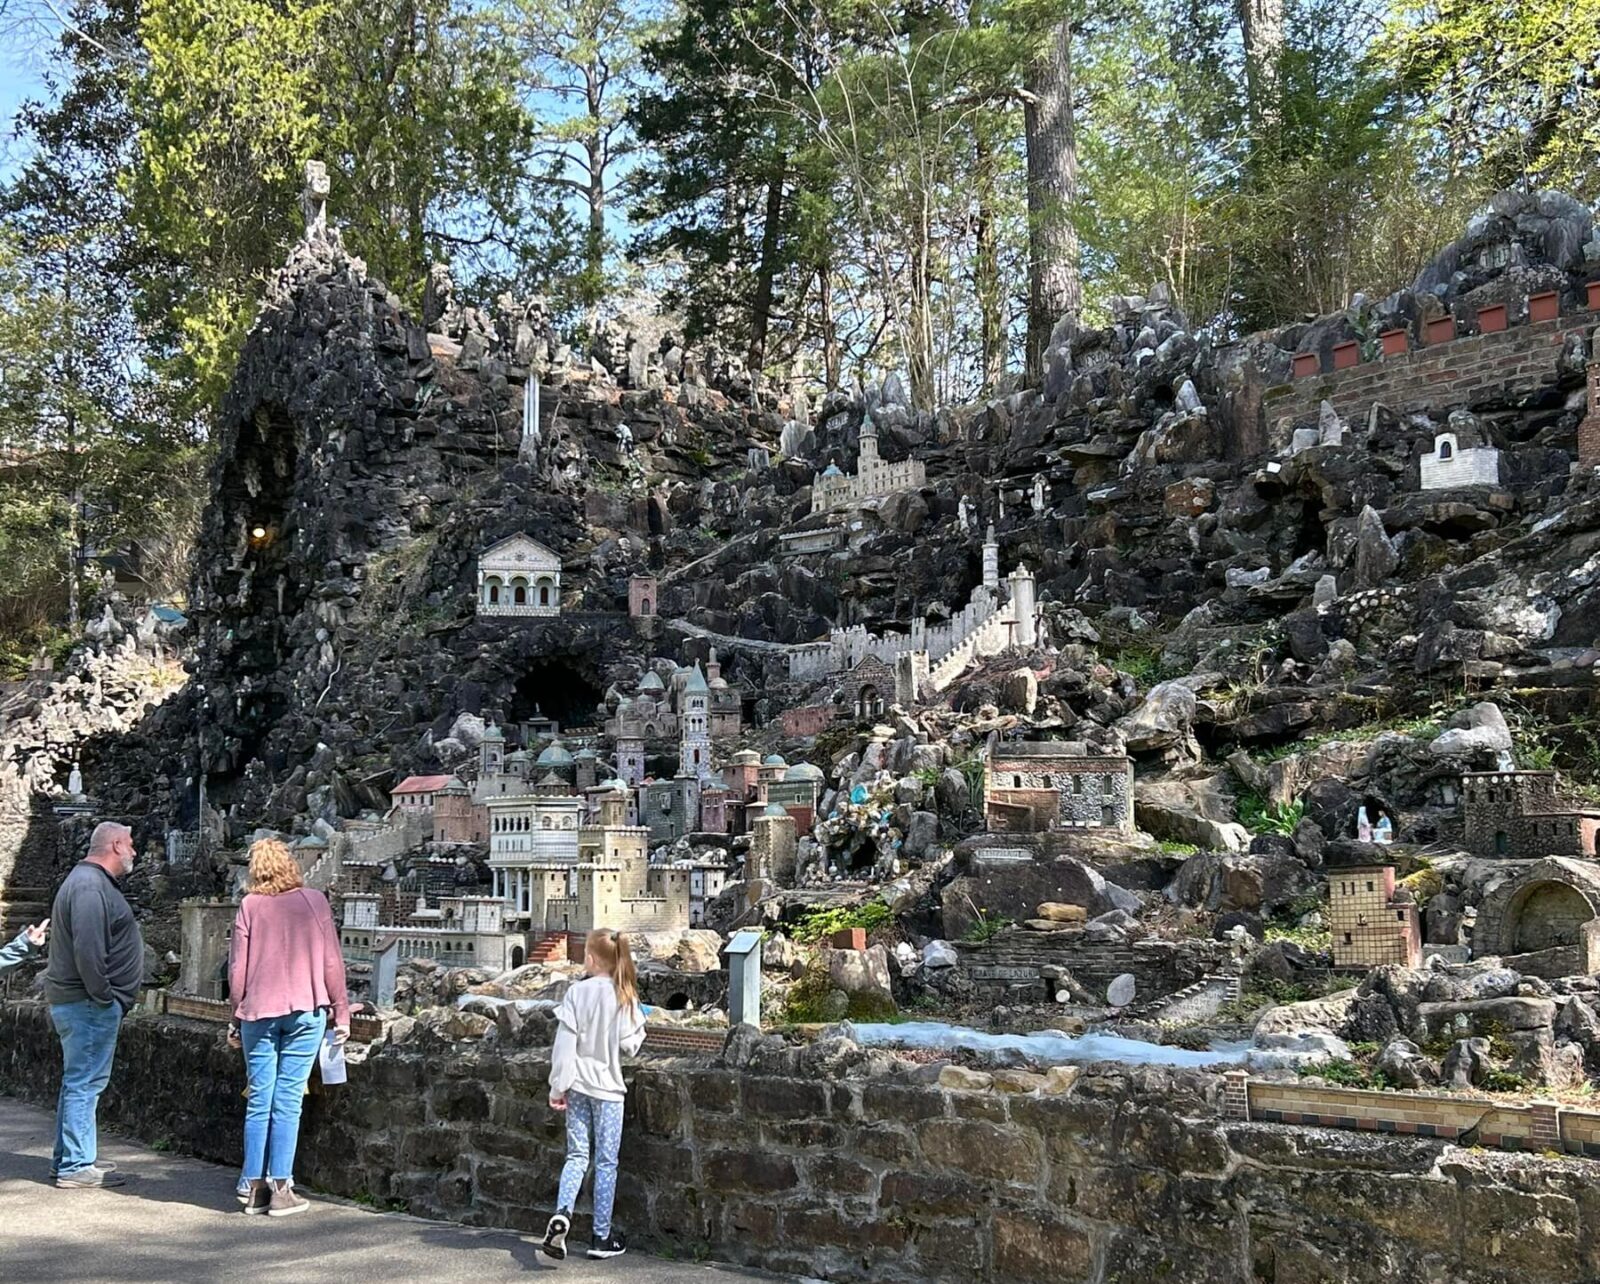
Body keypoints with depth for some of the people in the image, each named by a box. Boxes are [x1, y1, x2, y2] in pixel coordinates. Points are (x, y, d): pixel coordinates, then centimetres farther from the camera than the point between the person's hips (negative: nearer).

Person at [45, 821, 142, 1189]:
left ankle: (69, 1158, 25)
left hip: (75, 1002, 11)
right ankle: (75, 1167, -2)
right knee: (84, 1083, -6)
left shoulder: (93, 881, 17)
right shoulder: (91, 887, -18)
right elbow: (88, 951, -27)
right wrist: (103, 997, -19)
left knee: (78, 1082, 17)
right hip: (88, 1003, -11)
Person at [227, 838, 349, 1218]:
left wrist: (237, 1018, 14)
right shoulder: (314, 901, 0)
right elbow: (331, 961, 1)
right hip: (306, 1009, -1)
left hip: (258, 1012, 1)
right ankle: (281, 1189, 0)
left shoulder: (249, 906, 2)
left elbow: (237, 967, 3)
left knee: (258, 1101, 7)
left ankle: (256, 1188, 10)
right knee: (288, 1101, 0)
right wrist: (341, 1012, 8)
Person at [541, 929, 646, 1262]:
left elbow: (565, 1043, -7)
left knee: (577, 1155, 9)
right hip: (608, 1086, -1)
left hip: (578, 1084, 1)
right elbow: (629, 1045, -7)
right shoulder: (625, 997, -6)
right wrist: (639, 1029, 14)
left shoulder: (577, 992, -6)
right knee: (606, 1162, 7)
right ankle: (602, 1237, 12)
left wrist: (558, 1086, -2)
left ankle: (562, 1213, -16)